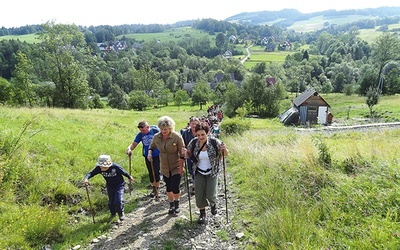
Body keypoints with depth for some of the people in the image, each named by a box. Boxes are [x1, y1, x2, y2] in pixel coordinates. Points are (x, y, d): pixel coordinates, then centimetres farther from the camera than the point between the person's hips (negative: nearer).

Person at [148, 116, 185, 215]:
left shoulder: (177, 137, -20)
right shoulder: (157, 137, -8)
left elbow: (182, 153, -14)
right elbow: (152, 146, 12)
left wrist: (181, 167, -16)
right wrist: (149, 153, -8)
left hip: (176, 167, -4)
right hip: (164, 168, 4)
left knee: (175, 188, -6)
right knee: (168, 188, 14)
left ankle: (177, 204, 25)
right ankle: (171, 205, 37)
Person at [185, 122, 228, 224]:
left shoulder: (214, 142, -18)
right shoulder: (193, 142, -11)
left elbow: (226, 154, -7)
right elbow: (188, 155, 4)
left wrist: (224, 149, -30)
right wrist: (185, 153, -19)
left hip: (212, 172, -2)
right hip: (199, 172, 2)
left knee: (210, 194, -3)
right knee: (199, 194, 4)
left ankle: (213, 204, 34)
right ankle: (202, 214, 28)